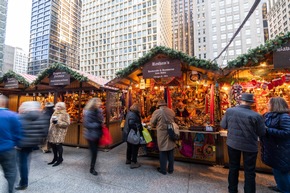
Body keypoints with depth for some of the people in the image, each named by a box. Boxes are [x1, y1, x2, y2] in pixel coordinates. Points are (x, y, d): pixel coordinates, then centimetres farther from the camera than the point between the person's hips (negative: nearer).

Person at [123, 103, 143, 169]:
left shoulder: (129, 112, 7)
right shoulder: (133, 115, -23)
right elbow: (131, 123, -35)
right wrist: (137, 128, -23)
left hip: (128, 133, 10)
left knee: (129, 147, 23)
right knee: (135, 148, 4)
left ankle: (128, 160, 39)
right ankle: (133, 163, 14)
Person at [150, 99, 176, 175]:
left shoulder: (157, 112, -10)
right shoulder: (172, 111, 1)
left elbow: (152, 124, -2)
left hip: (162, 134, -4)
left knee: (163, 152, 11)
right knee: (171, 153, 17)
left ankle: (163, 170, 25)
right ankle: (171, 169, 32)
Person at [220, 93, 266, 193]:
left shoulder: (229, 111, -13)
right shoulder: (256, 116, -19)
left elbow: (223, 125, -1)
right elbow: (262, 133, -5)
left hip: (232, 143, 3)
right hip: (249, 146, -2)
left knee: (233, 167, 19)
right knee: (249, 172, 14)